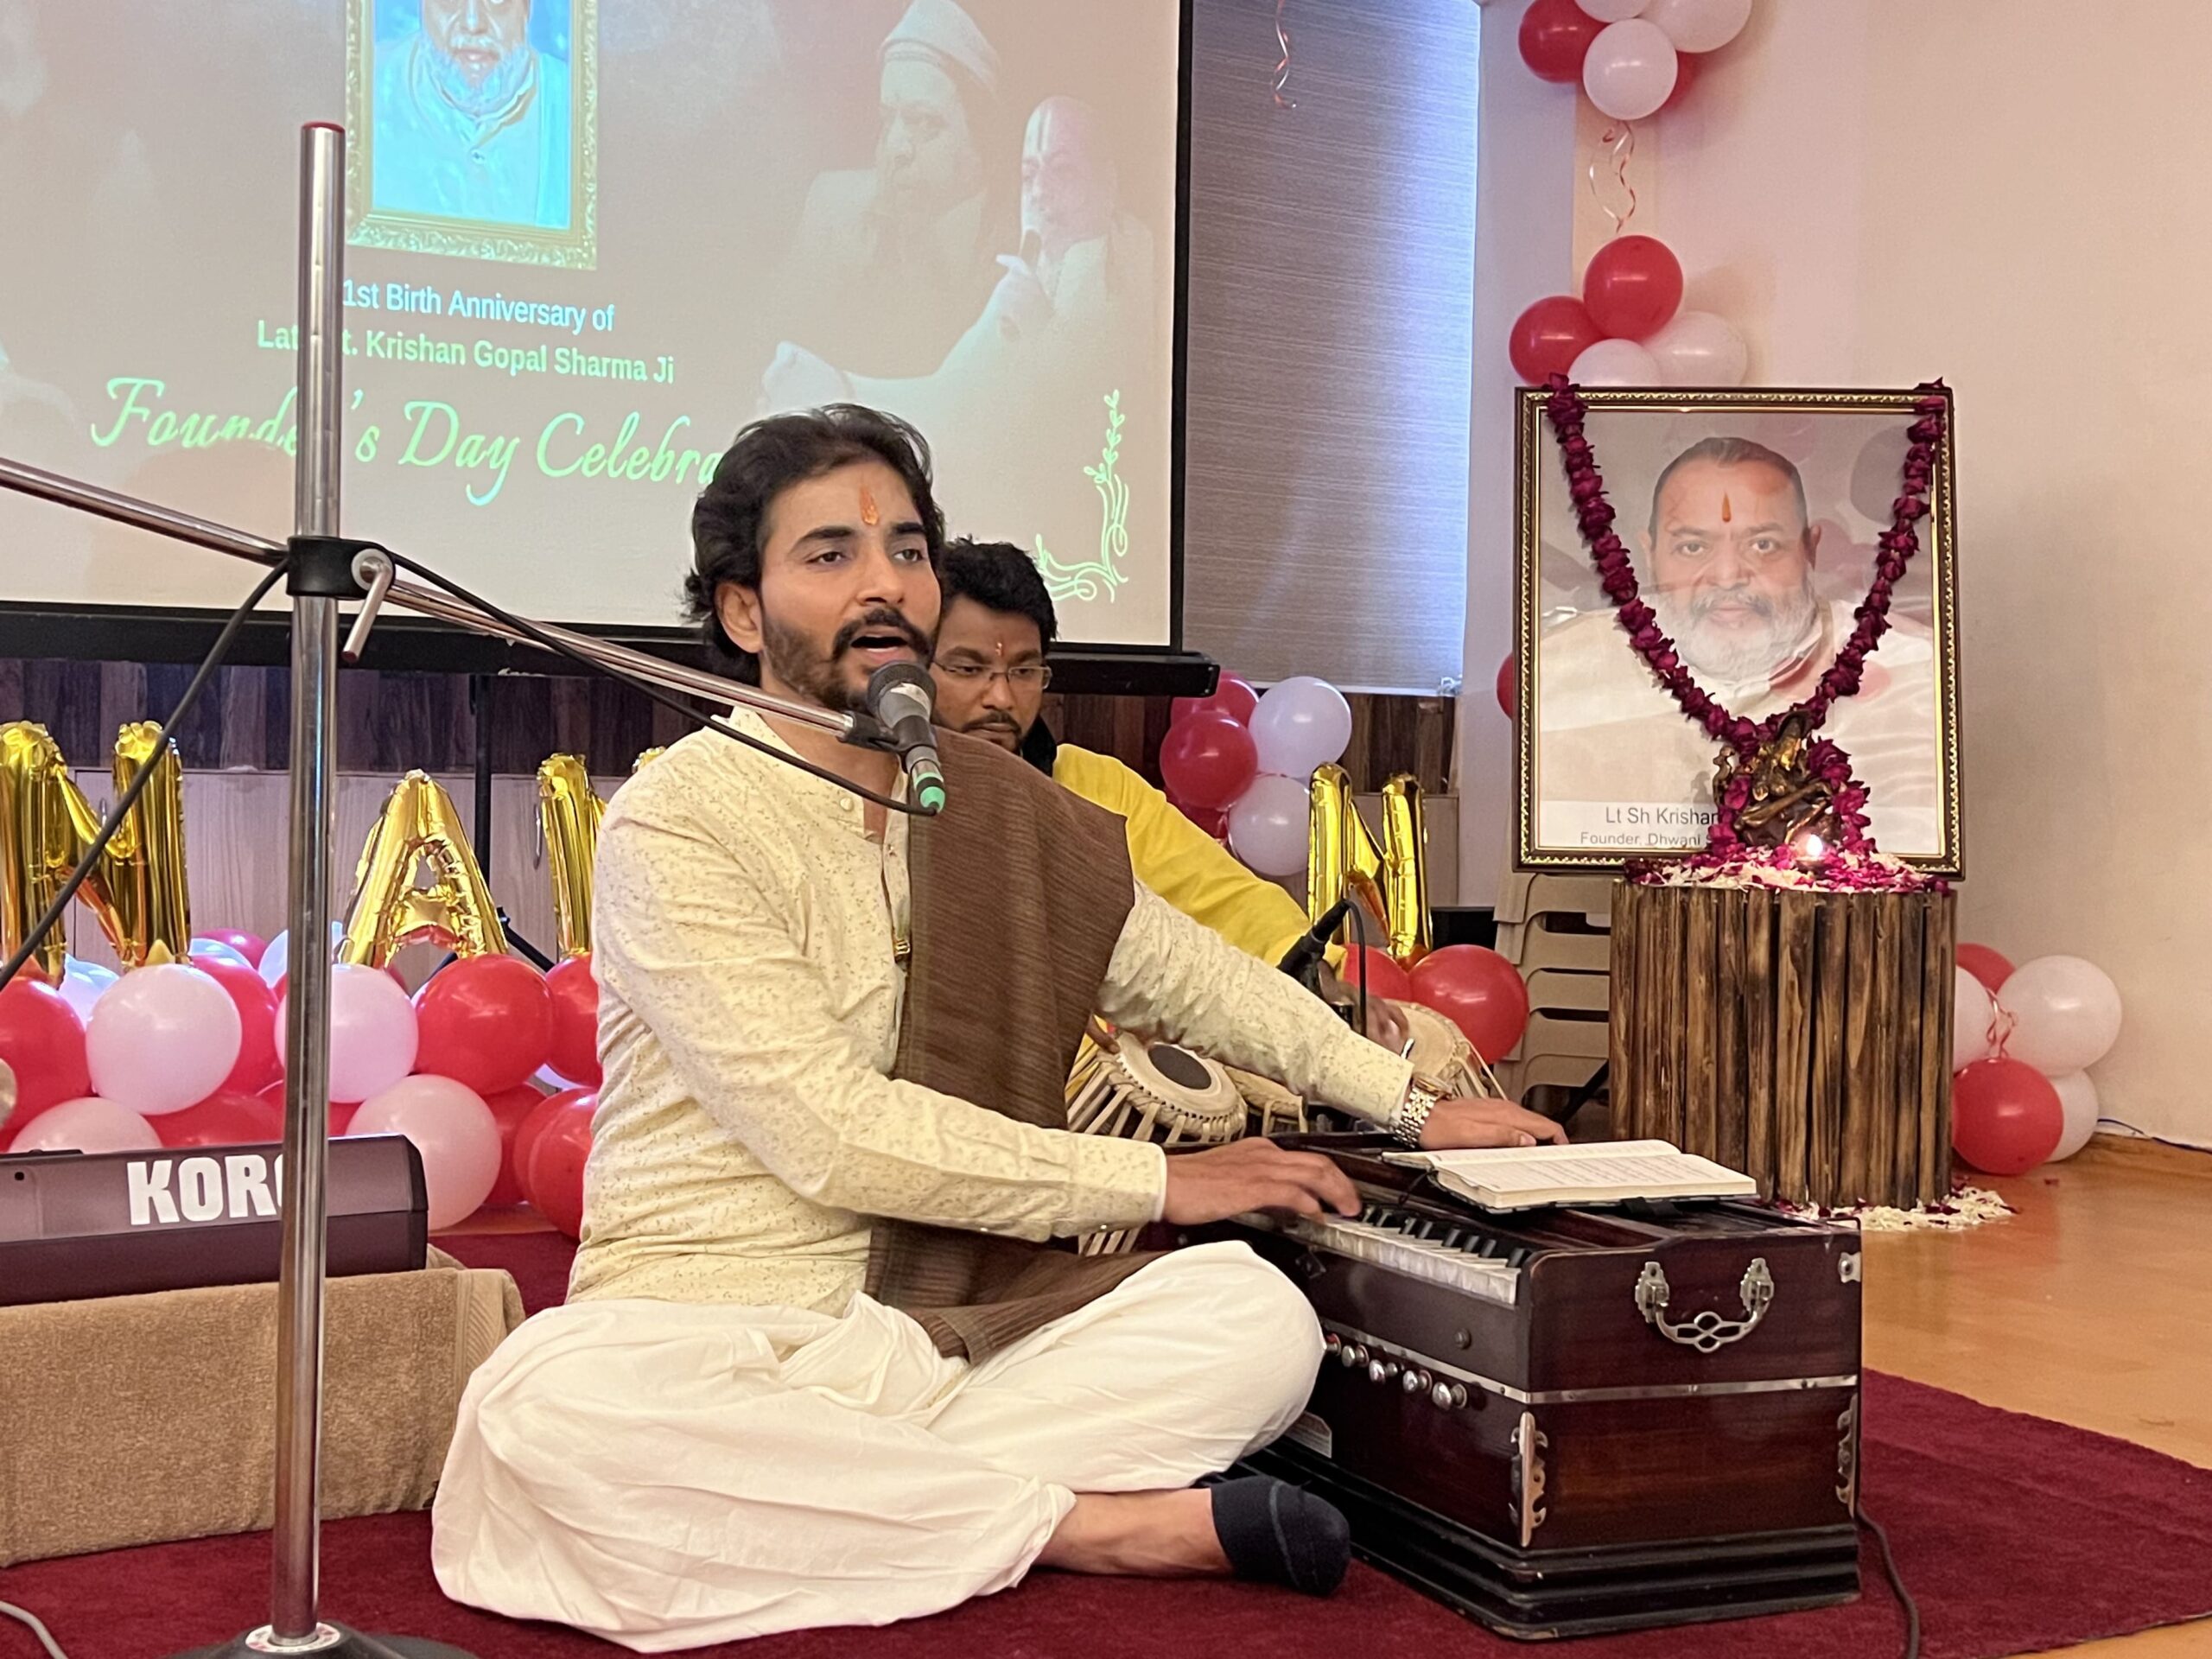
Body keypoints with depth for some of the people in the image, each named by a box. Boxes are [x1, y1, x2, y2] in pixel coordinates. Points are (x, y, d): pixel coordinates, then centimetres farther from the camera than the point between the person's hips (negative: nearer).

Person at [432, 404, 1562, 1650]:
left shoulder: (995, 810, 10)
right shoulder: (678, 822, -8)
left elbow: (1186, 972, 22)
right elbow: (831, 1136, -16)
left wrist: (1412, 1105, 13)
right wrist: (1156, 1180, -11)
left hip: (949, 1331, 4)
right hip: (703, 1333, -4)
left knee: (1260, 1315, -16)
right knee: (548, 1407, -36)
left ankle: (787, 1516, -20)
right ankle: (1086, 1522, -23)